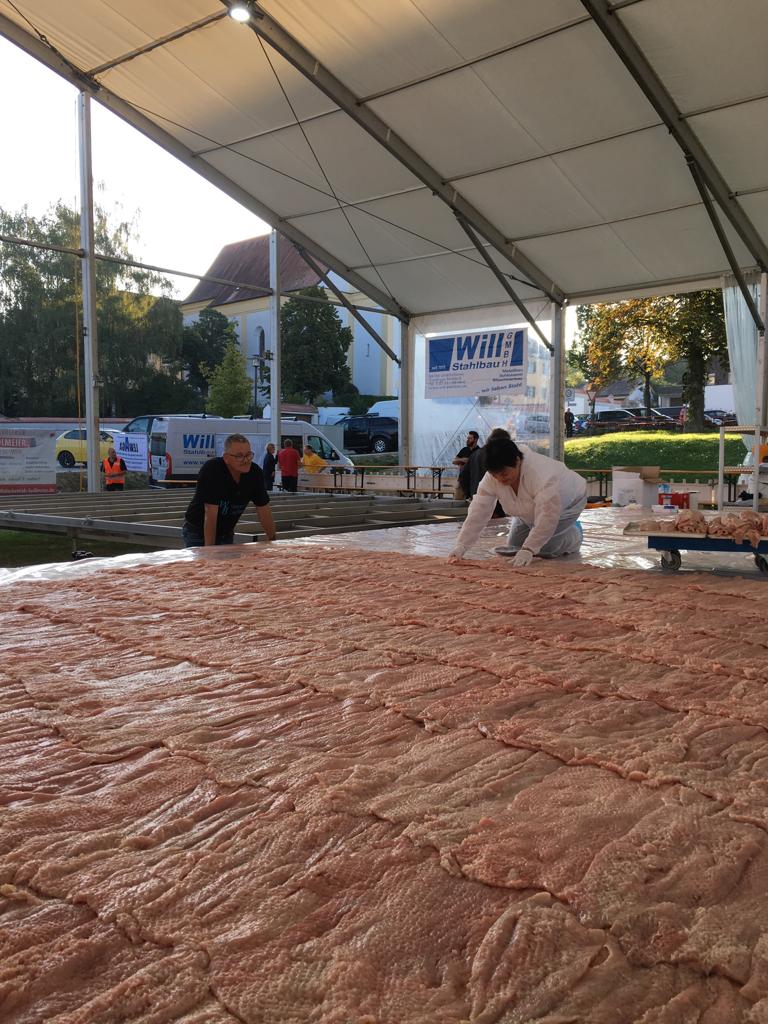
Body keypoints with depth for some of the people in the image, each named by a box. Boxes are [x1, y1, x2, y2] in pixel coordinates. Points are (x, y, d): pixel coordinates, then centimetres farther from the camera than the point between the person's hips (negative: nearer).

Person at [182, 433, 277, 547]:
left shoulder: (255, 473, -13)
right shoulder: (212, 470, -28)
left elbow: (264, 510, -5)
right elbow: (210, 514, -30)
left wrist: (273, 541, -5)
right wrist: (209, 548, -29)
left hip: (226, 531, 5)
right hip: (197, 531, -4)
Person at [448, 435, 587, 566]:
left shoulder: (542, 475, -44)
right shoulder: (493, 477, -26)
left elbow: (547, 517, -43)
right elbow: (478, 512, -27)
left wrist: (528, 550, -46)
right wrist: (461, 546, -34)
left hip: (566, 502, -6)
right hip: (530, 511, 6)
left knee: (547, 549, -18)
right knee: (513, 546, 3)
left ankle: (575, 533, 12)